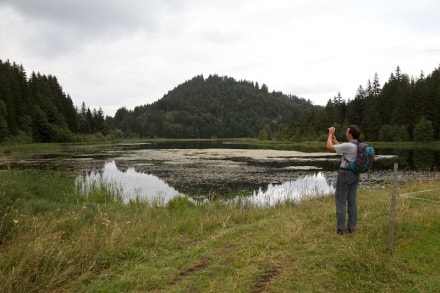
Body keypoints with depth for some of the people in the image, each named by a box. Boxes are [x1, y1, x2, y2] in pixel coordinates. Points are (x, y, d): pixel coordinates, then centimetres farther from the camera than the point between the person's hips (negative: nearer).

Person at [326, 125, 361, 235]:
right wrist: (333, 137, 23)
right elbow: (341, 148, 21)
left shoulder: (348, 146, -19)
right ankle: (351, 227, 13)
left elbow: (329, 147, -12)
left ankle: (341, 228, 0)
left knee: (340, 201, -1)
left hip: (345, 174, -8)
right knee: (352, 201, 10)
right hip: (355, 175, 8)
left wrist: (330, 134, 0)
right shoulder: (359, 146, 9)